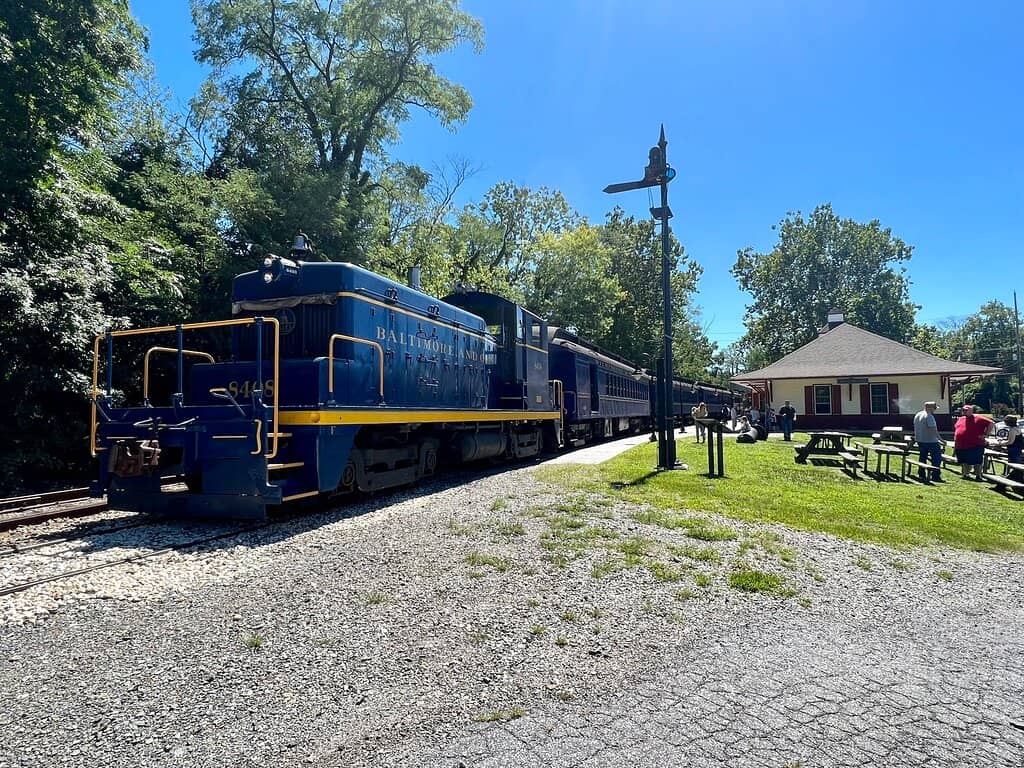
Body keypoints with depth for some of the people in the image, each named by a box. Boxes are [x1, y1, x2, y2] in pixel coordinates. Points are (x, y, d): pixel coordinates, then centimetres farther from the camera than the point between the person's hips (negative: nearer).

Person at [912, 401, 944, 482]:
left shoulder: (917, 415, 10)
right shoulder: (929, 416, -17)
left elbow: (915, 428, 19)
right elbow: (934, 430, -23)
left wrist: (916, 438, 27)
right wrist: (941, 440, -19)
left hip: (920, 440, 8)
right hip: (930, 441, -8)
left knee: (922, 457, 16)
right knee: (937, 458, 0)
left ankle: (921, 475, 18)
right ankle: (935, 476, -3)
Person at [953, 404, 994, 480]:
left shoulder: (978, 418, -3)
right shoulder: (960, 419, 16)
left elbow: (991, 423, -7)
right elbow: (955, 432, 27)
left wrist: (985, 434, -10)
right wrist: (955, 444, 20)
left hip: (975, 445, -6)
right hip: (960, 446, 6)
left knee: (977, 462, 1)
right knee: (964, 462, 15)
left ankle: (978, 476, 11)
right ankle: (965, 474, 26)